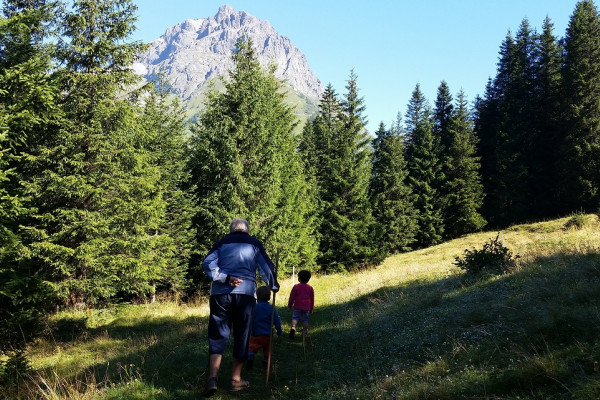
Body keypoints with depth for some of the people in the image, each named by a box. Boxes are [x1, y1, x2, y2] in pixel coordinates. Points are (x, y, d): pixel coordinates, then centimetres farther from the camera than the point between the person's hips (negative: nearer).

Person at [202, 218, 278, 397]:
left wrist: (225, 278, -8)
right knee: (241, 337, 10)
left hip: (220, 293, 1)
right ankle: (236, 380, 14)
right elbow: (266, 267, 13)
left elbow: (207, 264, 0)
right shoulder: (254, 244, 14)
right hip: (245, 293, -1)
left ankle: (213, 377, -12)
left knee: (217, 336, 5)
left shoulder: (222, 243, 15)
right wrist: (273, 286, 29)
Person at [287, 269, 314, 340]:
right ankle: (305, 332, 15)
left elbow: (292, 297, -1)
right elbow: (312, 299, 10)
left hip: (297, 307, -2)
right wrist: (311, 309, 19)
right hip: (306, 308, 2)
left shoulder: (296, 287, -5)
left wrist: (289, 305, 11)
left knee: (295, 318, 2)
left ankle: (293, 327, -24)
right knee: (305, 320, 10)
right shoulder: (310, 288, 4)